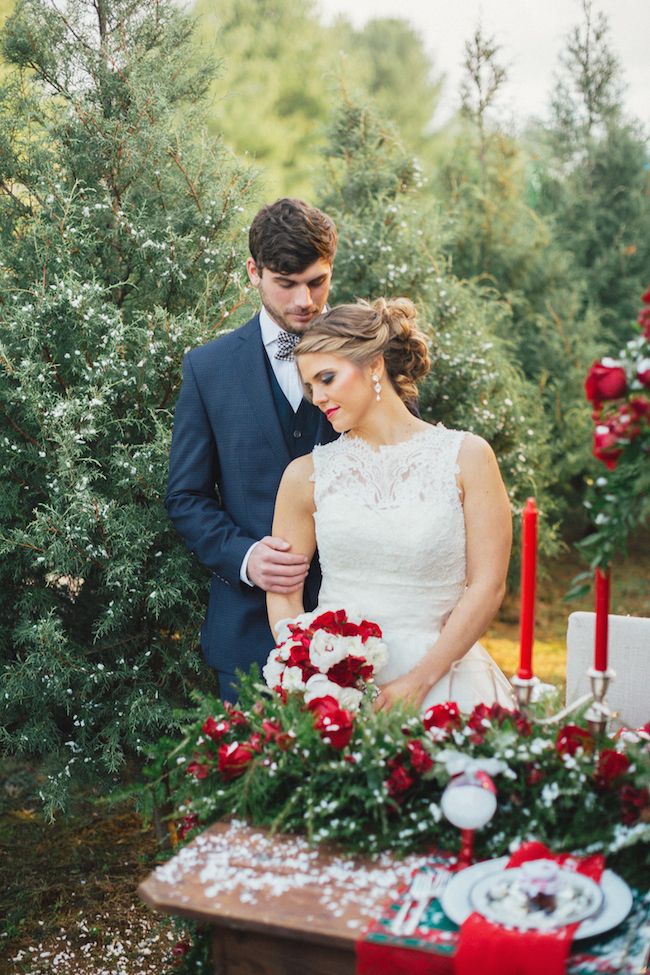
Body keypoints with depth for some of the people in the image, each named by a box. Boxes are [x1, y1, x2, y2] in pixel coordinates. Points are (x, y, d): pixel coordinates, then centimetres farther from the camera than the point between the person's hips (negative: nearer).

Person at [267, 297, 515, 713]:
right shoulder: (307, 474, 6)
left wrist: (419, 681, -10)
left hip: (438, 677, -1)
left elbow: (487, 586, -3)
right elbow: (283, 595, 7)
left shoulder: (466, 457, 1)